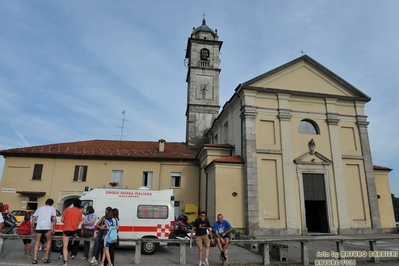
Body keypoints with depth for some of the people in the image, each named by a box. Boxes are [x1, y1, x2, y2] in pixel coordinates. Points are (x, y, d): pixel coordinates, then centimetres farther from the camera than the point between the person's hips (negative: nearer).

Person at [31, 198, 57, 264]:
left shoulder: (40, 208, 25)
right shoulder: (52, 208, 17)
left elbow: (33, 218, 16)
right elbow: (54, 218, 2)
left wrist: (33, 227, 23)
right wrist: (53, 228, 3)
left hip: (38, 226, 3)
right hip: (47, 226, -2)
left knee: (37, 242, 16)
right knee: (49, 241, 15)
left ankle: (35, 259, 10)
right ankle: (46, 258, 14)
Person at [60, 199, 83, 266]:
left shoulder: (67, 209, -3)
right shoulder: (80, 212, -1)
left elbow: (62, 219, -2)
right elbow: (78, 223, 0)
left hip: (66, 230, -1)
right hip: (74, 230, 1)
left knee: (65, 246, 0)